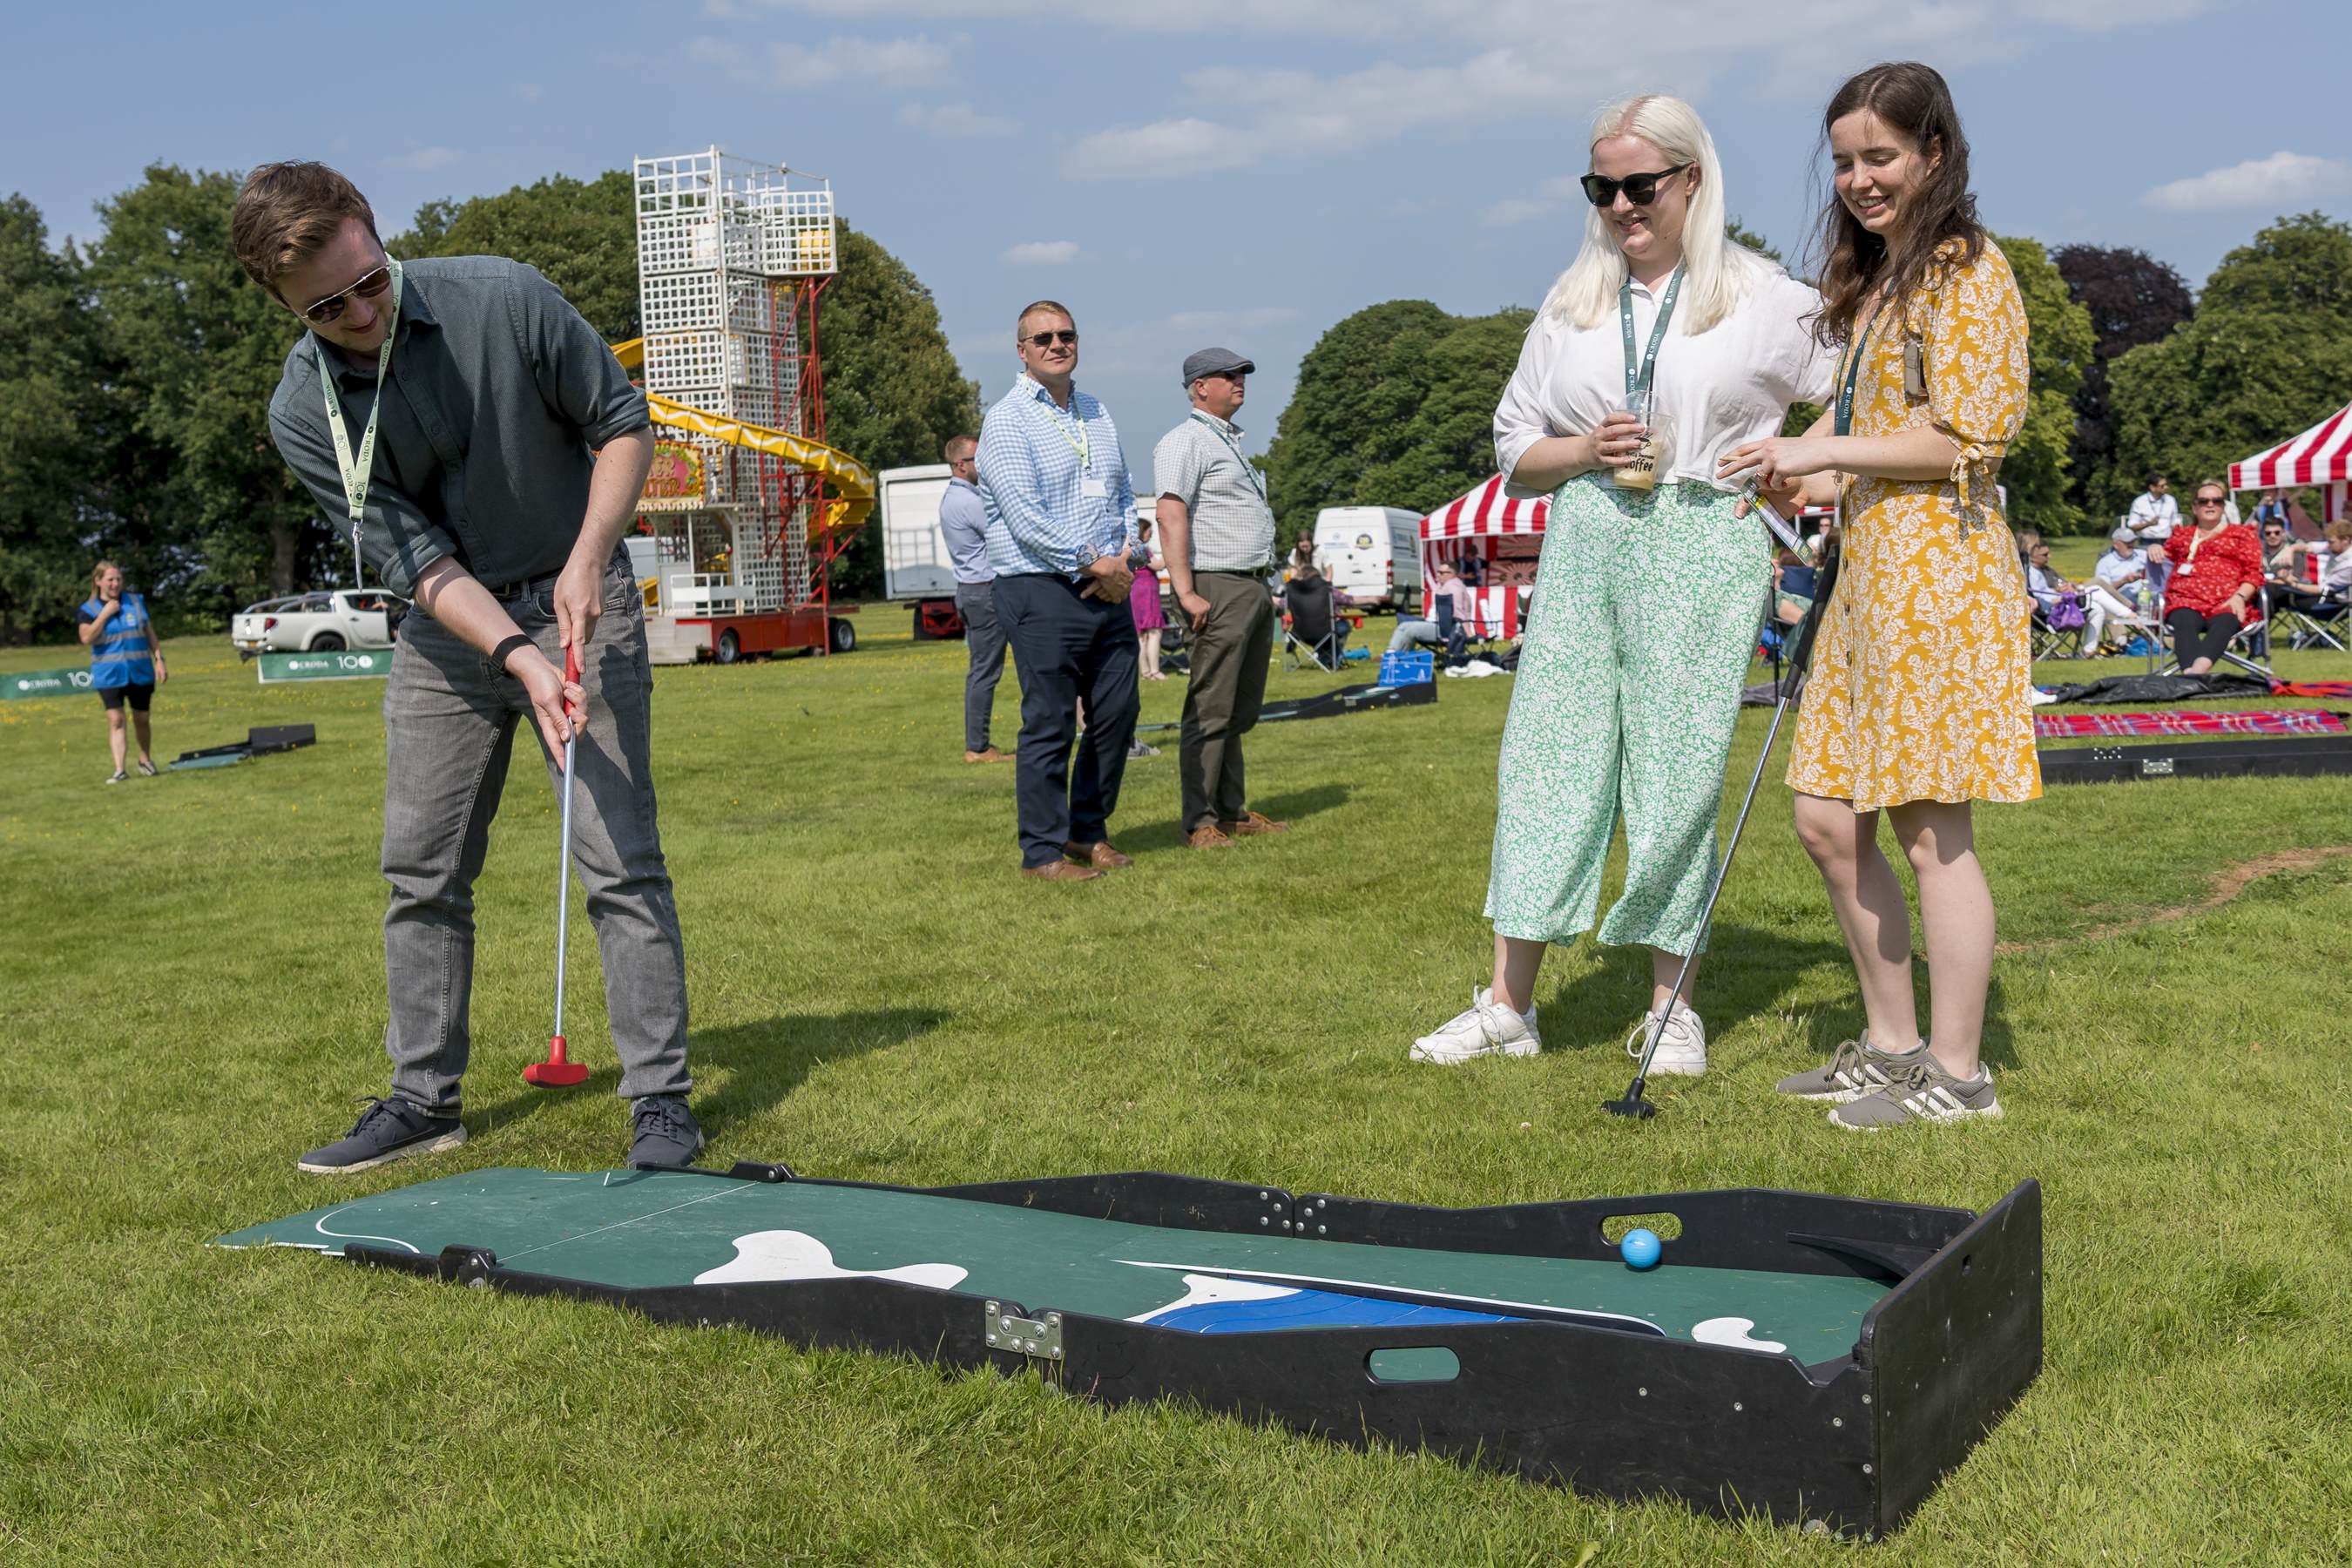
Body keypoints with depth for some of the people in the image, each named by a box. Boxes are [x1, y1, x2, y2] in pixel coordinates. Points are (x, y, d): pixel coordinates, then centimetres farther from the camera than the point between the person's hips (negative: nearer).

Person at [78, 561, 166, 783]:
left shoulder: (136, 602, 6)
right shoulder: (90, 609, -1)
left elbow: (150, 633, 10)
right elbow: (86, 638, -15)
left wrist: (159, 660, 3)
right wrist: (105, 614, -16)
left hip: (140, 672, 2)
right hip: (109, 675, -2)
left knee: (141, 720, 11)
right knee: (115, 720, -11)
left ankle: (145, 760, 30)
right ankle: (119, 769, -13)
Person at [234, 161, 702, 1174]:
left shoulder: (503, 300, -16)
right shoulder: (303, 415, -10)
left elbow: (623, 423, -6)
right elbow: (414, 558, -14)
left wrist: (587, 559, -18)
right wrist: (516, 655, -29)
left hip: (578, 600, -3)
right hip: (446, 630, 3)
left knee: (620, 862, -8)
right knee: (421, 873, 6)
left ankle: (661, 1100, -1)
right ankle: (424, 1099, 20)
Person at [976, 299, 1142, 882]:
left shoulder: (1097, 412, 17)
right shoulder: (1007, 420, -6)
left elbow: (1124, 494, 19)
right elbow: (1023, 516, -15)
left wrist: (1124, 556, 1)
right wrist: (1092, 564, -13)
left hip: (1108, 590, 7)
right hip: (1042, 592, -7)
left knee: (1117, 714, 9)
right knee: (1049, 726, -4)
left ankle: (1087, 831, 24)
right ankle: (1042, 851, 5)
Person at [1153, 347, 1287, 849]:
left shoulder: (1229, 439, 22)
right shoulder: (1185, 439, -9)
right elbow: (1171, 515, -19)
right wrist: (1186, 592, -25)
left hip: (1253, 589, 10)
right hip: (1218, 588, -10)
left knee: (1241, 712, 12)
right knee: (1210, 712, -8)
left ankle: (1233, 812, 18)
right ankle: (1200, 822, -4)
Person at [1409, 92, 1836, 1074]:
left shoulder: (1763, 296, 5)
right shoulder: (1572, 303, 14)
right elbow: (1515, 447, 14)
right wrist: (1587, 451, -4)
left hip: (1705, 548, -3)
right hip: (1584, 544, 3)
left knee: (1677, 769, -1)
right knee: (1545, 758, -1)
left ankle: (1672, 1009, 11)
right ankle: (1508, 1003, 5)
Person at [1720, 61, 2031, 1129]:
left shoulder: (1965, 271, -7)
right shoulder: (1872, 280, 21)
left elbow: (1968, 436, -15)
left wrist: (1828, 450, -12)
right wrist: (1810, 479, 9)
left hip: (1938, 566, -10)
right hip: (1869, 568, 10)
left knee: (1932, 827, -5)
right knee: (1828, 816, 9)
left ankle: (1957, 1074, 6)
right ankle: (1893, 1043, 22)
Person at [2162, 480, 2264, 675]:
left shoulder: (2242, 533, 25)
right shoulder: (2181, 535, 32)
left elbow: (2254, 572, 14)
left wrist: (2240, 597, -8)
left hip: (2227, 602, -1)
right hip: (2186, 600, 1)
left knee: (2224, 623, -40)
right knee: (2185, 624, -38)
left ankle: (2196, 672, -70)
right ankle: (2189, 675, -66)